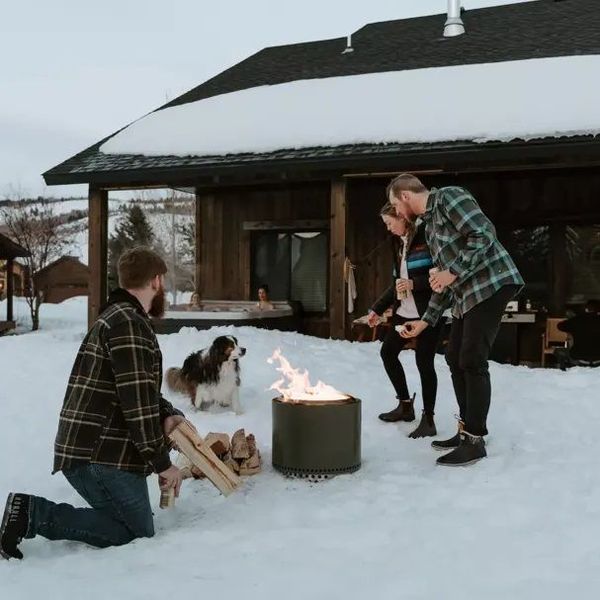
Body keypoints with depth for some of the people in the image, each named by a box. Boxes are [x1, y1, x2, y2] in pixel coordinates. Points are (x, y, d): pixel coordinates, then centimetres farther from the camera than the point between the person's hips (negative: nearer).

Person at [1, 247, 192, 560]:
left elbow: (139, 388, 25)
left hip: (85, 450, 10)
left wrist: (167, 414, 6)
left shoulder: (116, 317, 19)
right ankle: (34, 514, -9)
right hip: (103, 456, -10)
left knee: (126, 523, 17)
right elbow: (136, 399, -21)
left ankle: (31, 511, 5)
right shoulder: (130, 323, -15)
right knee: (139, 535, 0)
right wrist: (162, 462, -14)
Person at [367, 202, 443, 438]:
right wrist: (378, 308, 18)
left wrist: (414, 284, -22)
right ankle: (405, 405, 28)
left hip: (427, 312, -9)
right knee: (388, 351, 14)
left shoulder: (426, 237, -12)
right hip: (404, 312, 10)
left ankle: (428, 419, 3)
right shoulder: (400, 243, 15)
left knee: (424, 361, -9)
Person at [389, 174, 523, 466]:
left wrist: (453, 272, -18)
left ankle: (475, 441, -1)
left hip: (490, 284, -10)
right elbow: (443, 281, 24)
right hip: (466, 294, 10)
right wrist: (425, 321, 23)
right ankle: (467, 430, 21)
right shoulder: (430, 225, 21)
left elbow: (484, 234, -18)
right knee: (455, 358, 11)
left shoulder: (448, 197, -6)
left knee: (472, 362, -9)